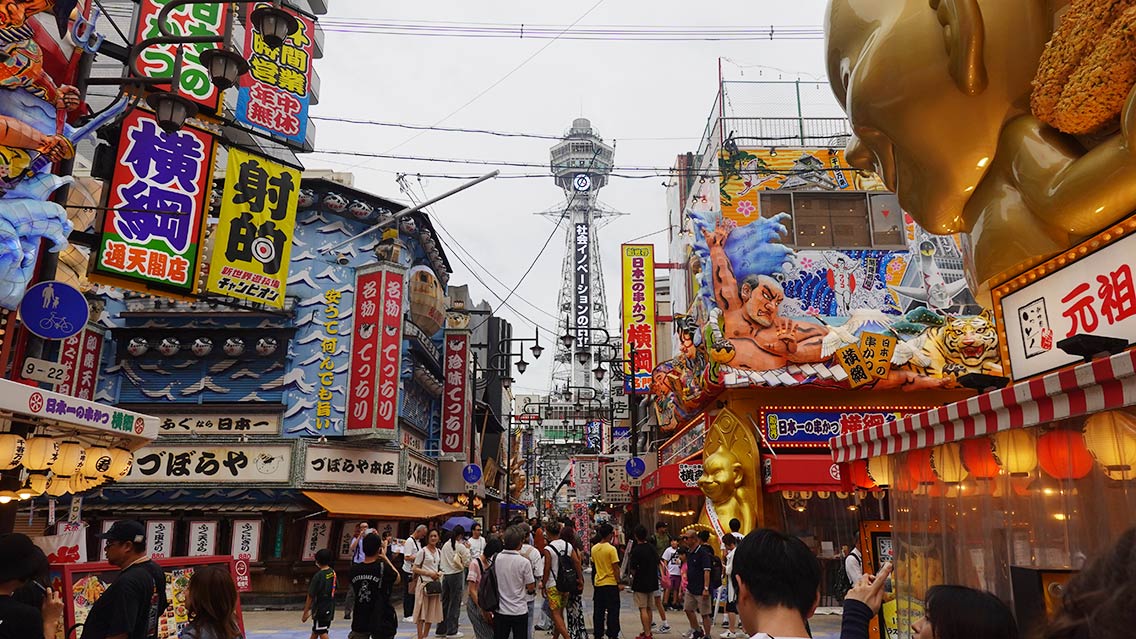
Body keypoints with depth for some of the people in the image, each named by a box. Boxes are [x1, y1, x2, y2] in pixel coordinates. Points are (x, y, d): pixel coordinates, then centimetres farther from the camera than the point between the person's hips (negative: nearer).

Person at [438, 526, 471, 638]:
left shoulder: (445, 545, 4)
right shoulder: (461, 547, -12)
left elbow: (442, 561, 9)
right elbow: (467, 563, -8)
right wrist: (467, 550, 1)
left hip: (445, 575, 6)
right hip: (456, 575, -6)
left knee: (444, 602, 13)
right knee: (455, 604, 3)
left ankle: (441, 629, 20)